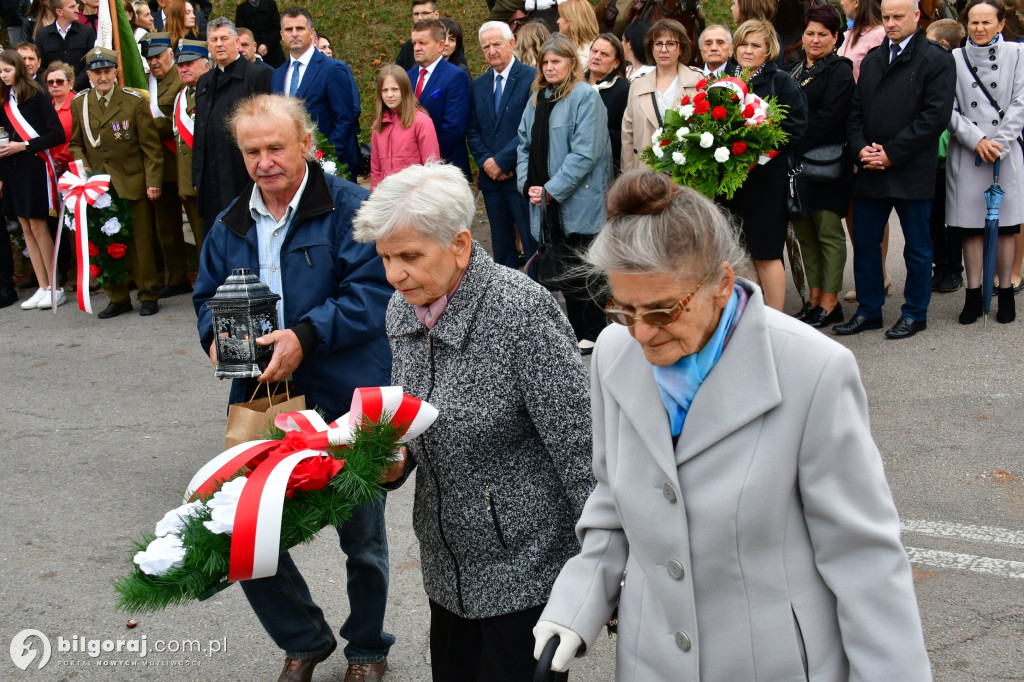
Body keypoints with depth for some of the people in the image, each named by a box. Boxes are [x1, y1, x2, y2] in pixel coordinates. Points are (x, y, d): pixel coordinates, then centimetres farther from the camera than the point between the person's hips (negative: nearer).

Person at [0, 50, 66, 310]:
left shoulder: (36, 96, -7)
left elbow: (57, 134, -11)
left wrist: (24, 146, -15)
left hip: (35, 167, -7)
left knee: (38, 227, -5)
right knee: (26, 229, 7)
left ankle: (56, 289, 3)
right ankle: (43, 288, 13)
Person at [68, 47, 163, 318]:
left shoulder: (134, 101, -1)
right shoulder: (79, 104, 7)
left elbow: (151, 146, -1)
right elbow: (76, 144, 16)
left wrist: (153, 181, -7)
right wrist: (84, 170, -2)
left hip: (132, 184, -3)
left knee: (140, 241, 1)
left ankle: (148, 296, 12)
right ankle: (117, 298, 15)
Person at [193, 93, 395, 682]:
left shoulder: (351, 208, -9)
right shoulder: (231, 225, 10)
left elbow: (372, 292, -17)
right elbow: (208, 296, 18)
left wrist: (306, 336, -27)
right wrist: (216, 335, -5)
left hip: (346, 403, -4)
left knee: (362, 536, 12)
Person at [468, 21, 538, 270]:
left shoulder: (532, 78, -6)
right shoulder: (479, 84, 13)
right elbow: (473, 130, 12)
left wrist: (501, 161, -14)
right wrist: (485, 161, -5)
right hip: (491, 175, 6)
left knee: (532, 242, -4)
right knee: (501, 245, 12)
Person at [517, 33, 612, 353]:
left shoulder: (585, 96, -9)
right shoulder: (537, 99, 13)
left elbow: (585, 152, -17)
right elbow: (524, 144, 15)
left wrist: (552, 190, -16)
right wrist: (527, 184, -1)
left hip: (579, 202, -7)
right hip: (547, 203, 7)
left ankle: (592, 334, 11)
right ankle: (574, 331, 22)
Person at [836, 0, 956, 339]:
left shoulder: (936, 59, -5)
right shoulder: (872, 60, 14)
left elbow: (936, 116, -12)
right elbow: (856, 111, 14)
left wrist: (892, 153, -15)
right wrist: (860, 148, -5)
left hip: (912, 172, -5)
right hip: (870, 171, 5)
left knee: (917, 246, 7)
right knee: (864, 243, 9)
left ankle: (915, 313, 19)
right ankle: (868, 310, 20)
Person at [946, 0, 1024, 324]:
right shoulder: (954, 58, 5)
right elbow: (948, 110, 2)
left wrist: (997, 145, -9)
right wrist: (977, 140, -10)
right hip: (965, 154, 1)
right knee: (971, 226, 2)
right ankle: (973, 294, 9)